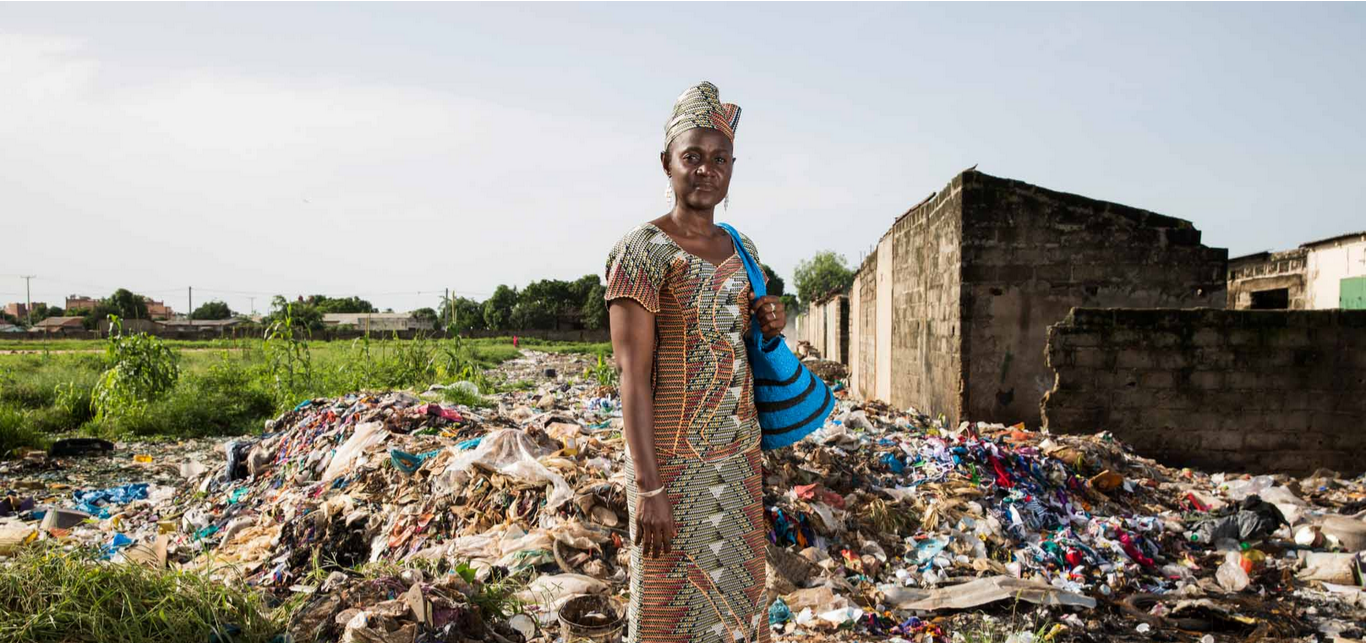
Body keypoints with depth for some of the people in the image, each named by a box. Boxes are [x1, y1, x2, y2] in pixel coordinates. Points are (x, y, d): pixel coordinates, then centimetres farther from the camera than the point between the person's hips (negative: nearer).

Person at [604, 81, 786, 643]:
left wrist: (770, 328, 0)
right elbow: (633, 375, -16)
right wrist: (647, 486, -21)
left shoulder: (741, 250, 10)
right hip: (673, 457, -6)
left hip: (740, 458, 7)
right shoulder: (644, 250, -11)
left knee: (737, 597, 15)